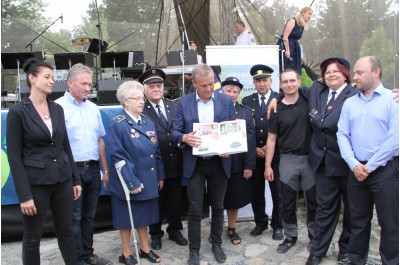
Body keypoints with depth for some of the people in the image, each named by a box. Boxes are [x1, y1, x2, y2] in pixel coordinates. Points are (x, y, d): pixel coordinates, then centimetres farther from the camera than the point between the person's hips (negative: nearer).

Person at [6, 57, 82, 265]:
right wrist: (24, 195, -13)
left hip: (62, 179, 5)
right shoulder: (18, 111, -9)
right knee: (32, 239, 12)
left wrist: (75, 179, 10)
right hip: (36, 182, -4)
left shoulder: (57, 109, 6)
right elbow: (14, 156, -10)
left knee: (65, 232, 16)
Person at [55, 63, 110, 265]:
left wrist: (105, 169, 13)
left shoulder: (93, 108, 12)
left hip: (93, 168, 6)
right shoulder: (58, 107, -6)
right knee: (74, 218, 5)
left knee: (89, 216, 15)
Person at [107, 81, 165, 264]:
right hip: (128, 181, -5)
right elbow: (118, 156, -17)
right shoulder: (117, 124, -13)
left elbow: (156, 152, 11)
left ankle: (145, 249, 34)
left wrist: (160, 176, 9)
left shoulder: (148, 123, 6)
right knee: (127, 218, 9)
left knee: (143, 215, 18)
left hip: (147, 180, 6)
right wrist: (132, 182, -20)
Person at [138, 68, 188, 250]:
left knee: (175, 199, 17)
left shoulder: (174, 107, 7)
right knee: (155, 200, 13)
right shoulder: (140, 110, -9)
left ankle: (174, 230, 36)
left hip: (175, 162, 4)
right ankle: (155, 234, 32)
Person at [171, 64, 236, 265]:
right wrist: (184, 138, -23)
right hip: (195, 164, -1)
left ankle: (217, 244, 34)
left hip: (219, 162, 1)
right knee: (195, 210, 4)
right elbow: (175, 132, -1)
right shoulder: (184, 103, -1)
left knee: (218, 207, 15)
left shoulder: (226, 101, 1)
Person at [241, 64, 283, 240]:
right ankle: (260, 222, 28)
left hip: (275, 154, -2)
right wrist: (254, 148, -4)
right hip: (254, 154, 3)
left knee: (277, 191, 7)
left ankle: (277, 225, 23)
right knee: (256, 191, 10)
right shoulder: (247, 102, 7)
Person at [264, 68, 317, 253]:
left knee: (313, 200, 11)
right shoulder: (277, 110, 0)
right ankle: (290, 236, 26)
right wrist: (268, 165, -2)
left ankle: (315, 235, 30)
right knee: (288, 202, 10)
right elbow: (271, 139, 1)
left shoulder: (308, 102, 0)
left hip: (310, 158, 0)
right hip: (288, 160, 0)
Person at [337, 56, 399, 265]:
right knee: (358, 221, 15)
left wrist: (370, 166, -12)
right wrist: (354, 165, -7)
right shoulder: (349, 103, 10)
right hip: (356, 171, 4)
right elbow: (342, 135, 5)